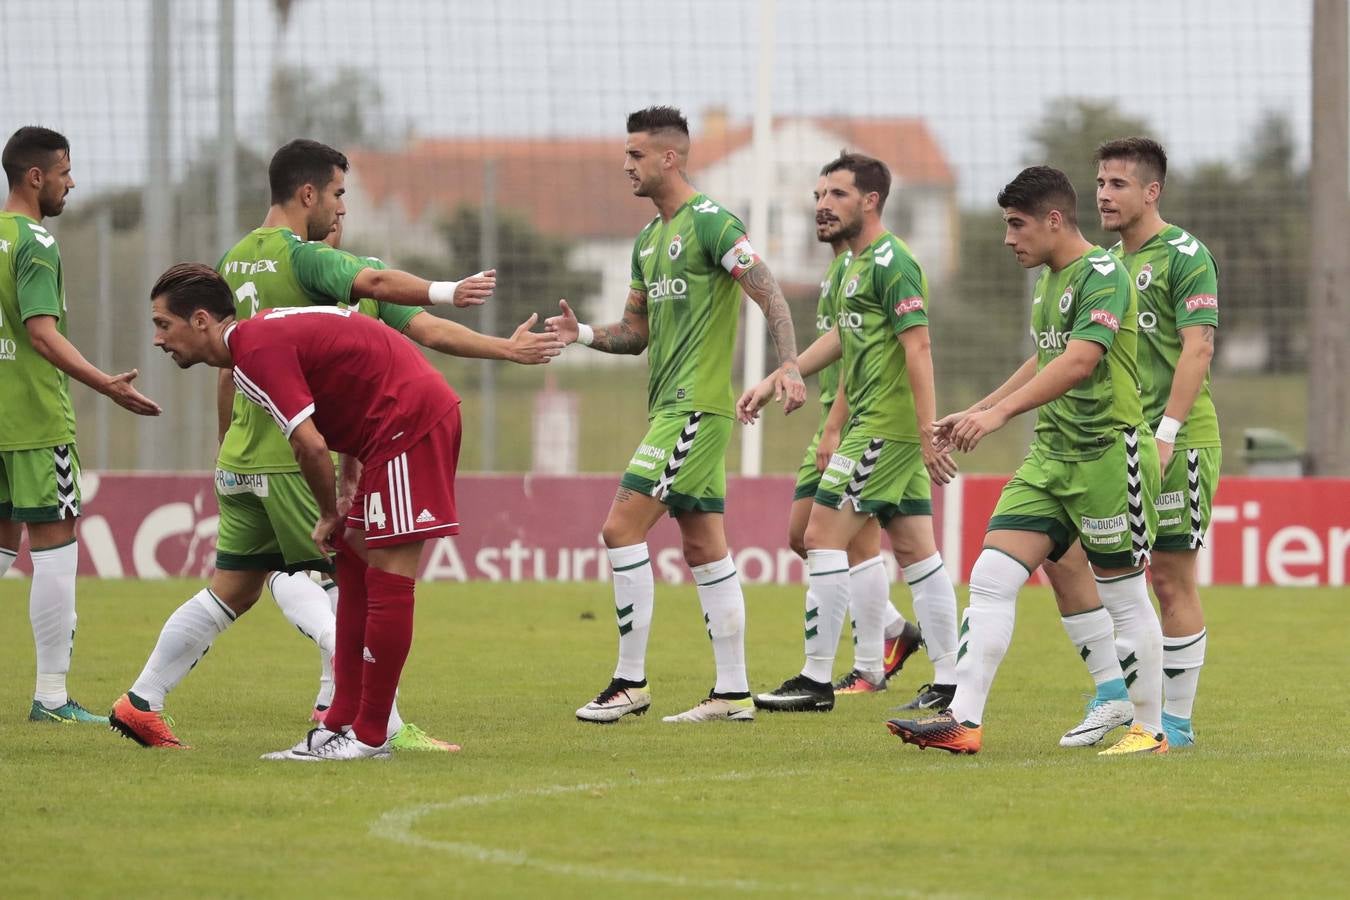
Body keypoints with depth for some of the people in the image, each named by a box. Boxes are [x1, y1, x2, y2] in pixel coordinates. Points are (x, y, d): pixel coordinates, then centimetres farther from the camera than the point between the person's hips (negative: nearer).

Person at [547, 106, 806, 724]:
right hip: (670, 406, 10)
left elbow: (769, 294, -16)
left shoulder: (710, 222, -10)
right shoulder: (648, 239, 18)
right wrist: (584, 334, 3)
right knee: (703, 546, 9)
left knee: (622, 528, -13)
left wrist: (789, 365, -28)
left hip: (696, 404, -10)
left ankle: (630, 682, -8)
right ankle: (732, 692, 10)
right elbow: (637, 331, 22)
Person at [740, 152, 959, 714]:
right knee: (915, 551, 9)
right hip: (870, 426, 10)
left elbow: (917, 346, -19)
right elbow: (846, 348, 28)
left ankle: (816, 680, -7)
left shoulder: (890, 261, -13)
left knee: (824, 537, -9)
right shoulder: (855, 266, 18)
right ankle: (949, 682, 10)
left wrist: (929, 434, -24)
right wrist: (770, 387, 29)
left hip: (885, 429, -10)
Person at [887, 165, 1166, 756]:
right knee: (992, 577, -4)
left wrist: (1000, 412, -32)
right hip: (1050, 453, 9)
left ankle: (1150, 728, 15)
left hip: (1108, 452, -8)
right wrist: (975, 412, 28)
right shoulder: (1048, 280, 15)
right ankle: (963, 721, -8)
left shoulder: (1102, 275, -14)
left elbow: (1079, 361, -27)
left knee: (1122, 595, 1)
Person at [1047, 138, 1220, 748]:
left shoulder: (1184, 256, -8)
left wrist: (1166, 433, -23)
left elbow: (1198, 348, -15)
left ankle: (1177, 721, 5)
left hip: (1178, 443, -8)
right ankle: (1114, 695, 11)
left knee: (1171, 579, -4)